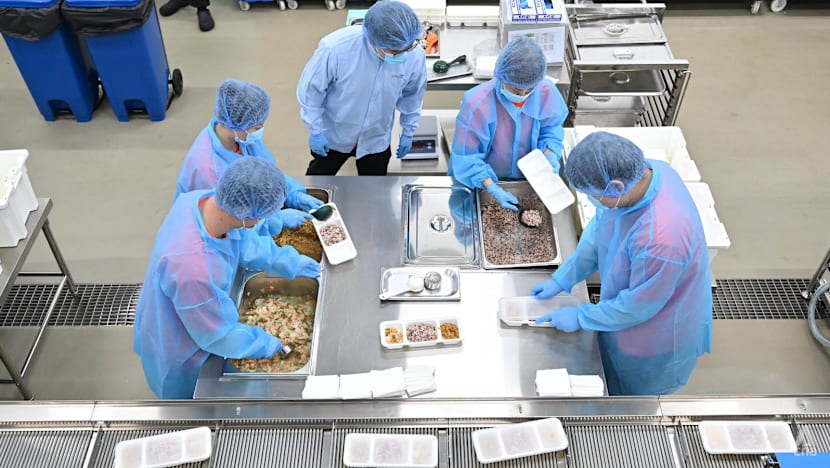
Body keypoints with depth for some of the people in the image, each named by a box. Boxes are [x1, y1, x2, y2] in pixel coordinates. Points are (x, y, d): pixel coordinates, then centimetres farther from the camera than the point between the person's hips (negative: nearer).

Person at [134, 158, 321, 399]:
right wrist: (266, 345, -13)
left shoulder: (202, 198, -25)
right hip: (180, 357, -7)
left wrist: (291, 263, 2)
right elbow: (219, 336, -29)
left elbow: (243, 242, -2)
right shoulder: (194, 268, -48)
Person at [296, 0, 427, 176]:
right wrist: (315, 130, -12)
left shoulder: (415, 56, -26)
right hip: (333, 134, -2)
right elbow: (311, 89, -19)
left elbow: (412, 95, -5)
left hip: (376, 139, 2)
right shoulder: (335, 48, -36)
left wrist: (408, 132, 6)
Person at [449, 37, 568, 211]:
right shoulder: (477, 104, -34)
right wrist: (491, 188, -34)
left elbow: (551, 127, -3)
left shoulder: (547, 92, -23)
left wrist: (550, 152, -23)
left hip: (527, 179, 3)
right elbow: (467, 156, -26)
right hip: (485, 180, -3)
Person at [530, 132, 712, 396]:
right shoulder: (638, 172, -20)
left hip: (655, 339, -7)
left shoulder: (661, 235, -45)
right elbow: (599, 227, -3)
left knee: (631, 391, 24)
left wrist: (580, 317, -15)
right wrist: (562, 279, 1)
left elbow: (639, 306, -29)